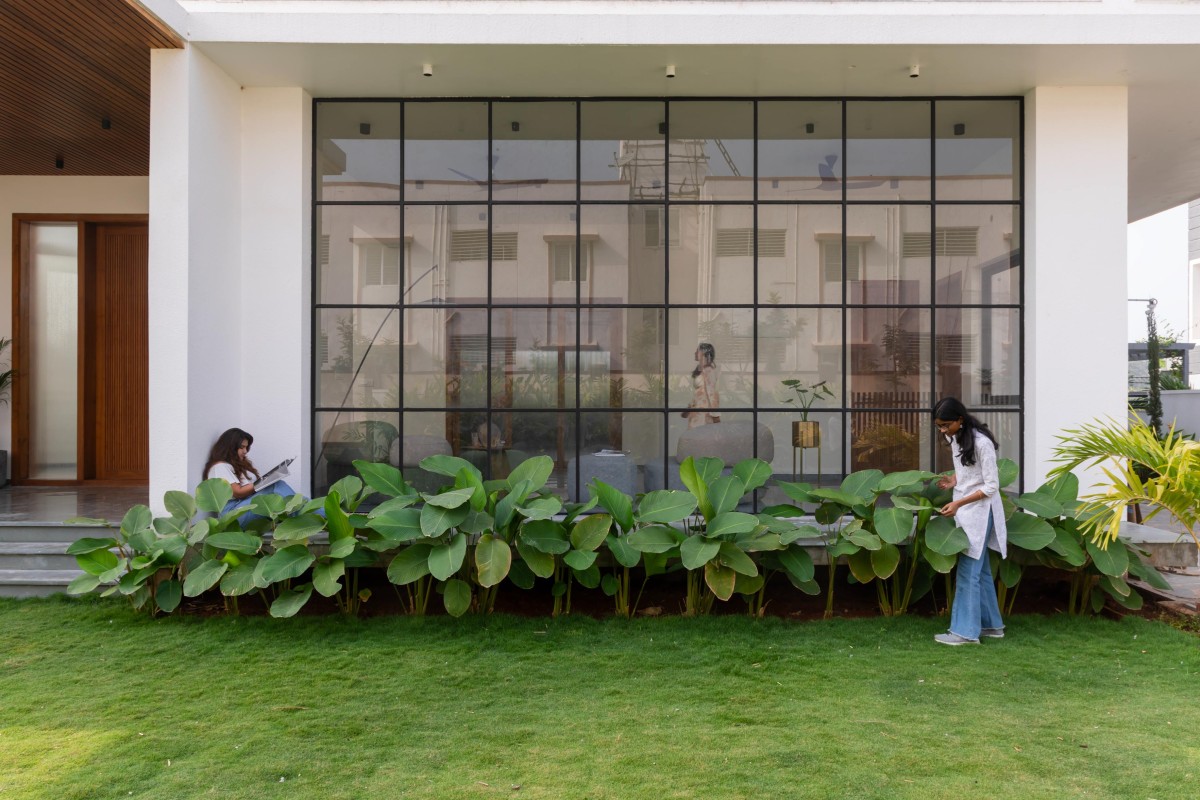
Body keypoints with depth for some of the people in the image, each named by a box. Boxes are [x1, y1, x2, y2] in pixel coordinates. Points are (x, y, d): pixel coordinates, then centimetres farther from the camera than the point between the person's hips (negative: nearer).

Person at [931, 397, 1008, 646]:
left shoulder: (981, 442, -21)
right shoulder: (954, 438, 4)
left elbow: (991, 487, -18)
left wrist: (958, 503, -24)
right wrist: (954, 480, -1)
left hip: (979, 511, -8)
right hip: (964, 510, 8)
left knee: (968, 573, -5)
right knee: (980, 570, 15)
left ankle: (965, 631, 1)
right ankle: (991, 625, 25)